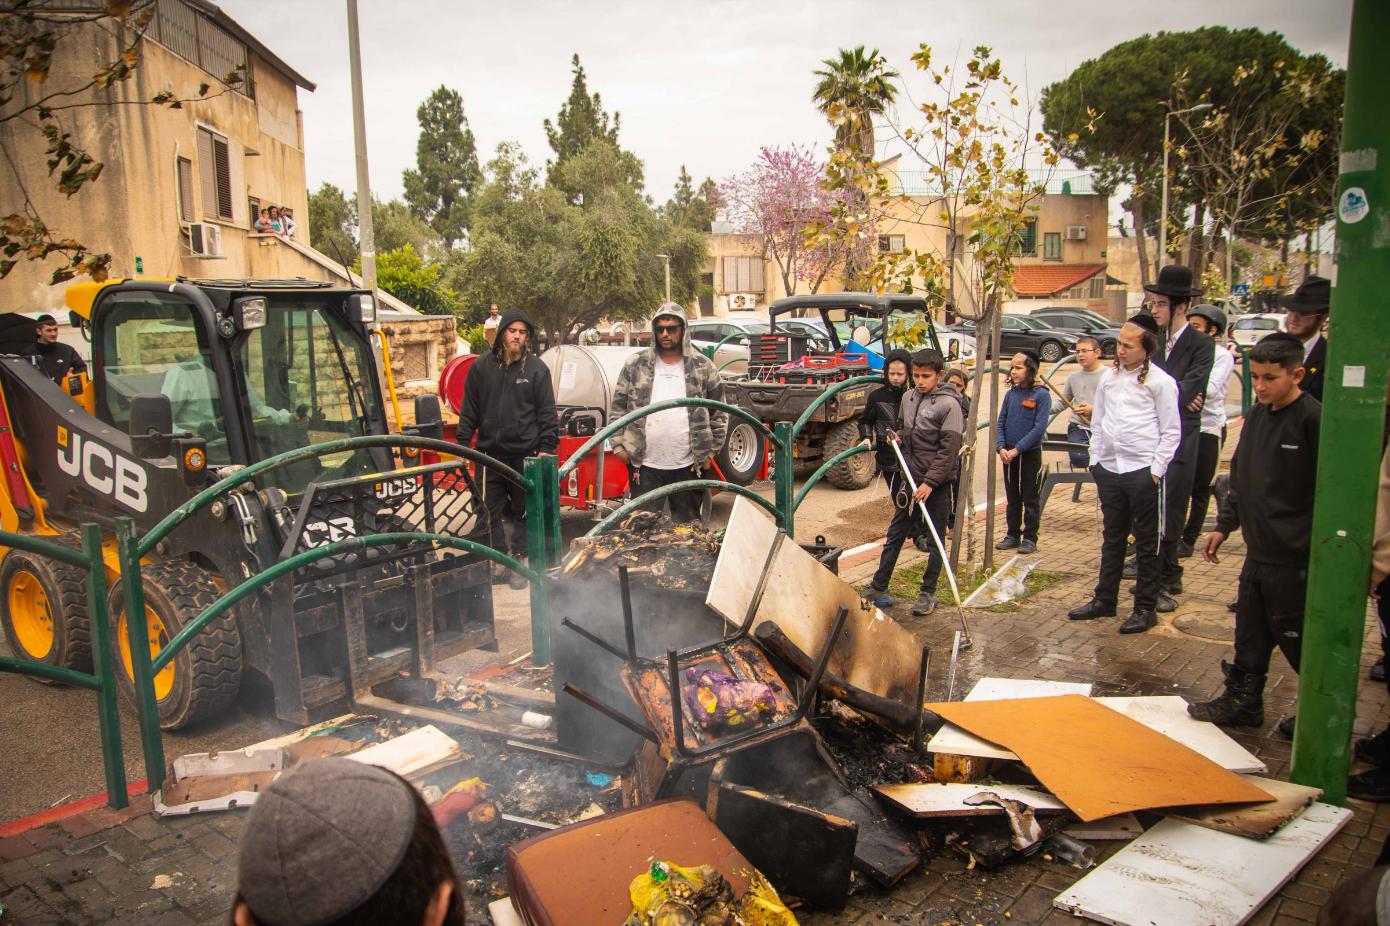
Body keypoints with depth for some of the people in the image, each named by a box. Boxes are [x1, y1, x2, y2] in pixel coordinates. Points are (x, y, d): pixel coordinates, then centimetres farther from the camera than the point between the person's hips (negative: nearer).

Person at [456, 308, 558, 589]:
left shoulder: (537, 368, 0)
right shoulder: (482, 366, 6)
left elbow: (547, 412, 0)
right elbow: (469, 409, 9)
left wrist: (546, 446, -6)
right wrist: (463, 444, 5)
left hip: (525, 453, -2)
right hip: (490, 452, 2)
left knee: (523, 511, 6)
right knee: (493, 510, 7)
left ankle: (518, 561, 16)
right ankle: (498, 558, 18)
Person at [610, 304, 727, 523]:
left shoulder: (703, 367, 2)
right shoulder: (635, 365, 3)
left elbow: (719, 412, 7)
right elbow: (618, 407, 7)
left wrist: (711, 450, 3)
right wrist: (618, 444, 0)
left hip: (687, 465, 0)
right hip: (644, 465, 0)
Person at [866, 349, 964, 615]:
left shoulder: (949, 404, -12)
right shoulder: (908, 397, 7)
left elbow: (949, 449, -15)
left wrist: (930, 482, -18)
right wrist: (898, 437, 0)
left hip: (936, 483, -6)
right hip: (910, 478, 6)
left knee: (936, 541, 6)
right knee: (895, 535, 11)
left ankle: (928, 593, 17)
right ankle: (878, 587, 19)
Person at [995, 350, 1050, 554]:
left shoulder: (1041, 394, -11)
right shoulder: (1011, 394, 4)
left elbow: (1039, 427, -16)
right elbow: (1000, 423, 6)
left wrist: (1017, 449, -18)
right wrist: (1001, 448, -9)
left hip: (1030, 453, -5)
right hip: (1008, 454, 5)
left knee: (1029, 499, 4)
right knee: (1012, 498, 13)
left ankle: (1030, 538, 13)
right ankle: (1013, 535, 23)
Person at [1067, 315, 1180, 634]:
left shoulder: (1160, 382, -6)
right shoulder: (1108, 377, 9)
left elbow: (1171, 431, -5)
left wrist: (1156, 469, -9)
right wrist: (1095, 459, 10)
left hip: (1142, 471, -5)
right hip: (1108, 468, 6)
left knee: (1146, 542, 5)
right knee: (1112, 537, 16)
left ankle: (1145, 608, 14)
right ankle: (1104, 599, 26)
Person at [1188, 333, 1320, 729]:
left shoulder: (1314, 420, -17)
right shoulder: (1257, 415, 7)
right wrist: (1223, 526, 19)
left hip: (1295, 559, -7)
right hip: (1257, 552, 7)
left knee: (1296, 638, 6)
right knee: (1250, 636, 17)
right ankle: (1241, 701, 32)